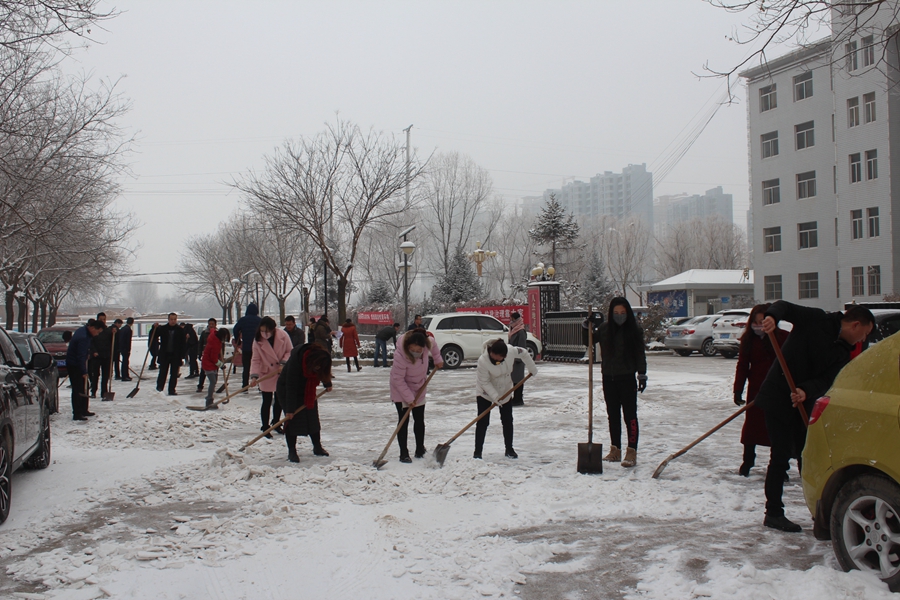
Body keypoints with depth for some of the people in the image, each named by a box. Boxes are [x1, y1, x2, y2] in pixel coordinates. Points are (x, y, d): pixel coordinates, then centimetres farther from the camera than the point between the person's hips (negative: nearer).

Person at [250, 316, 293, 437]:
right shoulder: (258, 340, -14)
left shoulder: (283, 335, -15)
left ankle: (275, 423, 34)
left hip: (282, 374, 2)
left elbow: (290, 351, -4)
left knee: (279, 400, 15)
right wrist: (254, 375, -26)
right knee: (267, 402, -2)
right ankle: (265, 428, 9)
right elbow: (256, 360, -14)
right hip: (266, 374, -2)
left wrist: (283, 363, -19)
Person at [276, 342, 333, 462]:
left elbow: (324, 373, 6)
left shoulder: (321, 360, -21)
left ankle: (317, 447, 15)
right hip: (287, 390, -5)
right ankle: (291, 451, -3)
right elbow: (291, 387, -33)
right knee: (292, 419, -10)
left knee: (313, 419, 4)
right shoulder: (295, 360, -37)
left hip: (307, 390, 5)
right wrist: (290, 409, -31)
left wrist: (327, 384, 22)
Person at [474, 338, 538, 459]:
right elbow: (484, 382, -24)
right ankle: (477, 452, -1)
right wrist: (495, 396, -29)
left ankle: (509, 449, 19)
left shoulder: (511, 351, -26)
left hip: (505, 390, 4)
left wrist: (532, 369, 5)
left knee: (507, 421, 6)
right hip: (485, 392, -4)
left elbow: (524, 354, -4)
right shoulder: (483, 361, -34)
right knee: (483, 422, -7)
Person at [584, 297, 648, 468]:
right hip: (609, 378, 4)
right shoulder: (604, 328, 4)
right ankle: (615, 450, 21)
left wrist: (642, 375, -9)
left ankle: (631, 452, 0)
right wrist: (589, 326, -4)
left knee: (630, 414, -3)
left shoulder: (635, 330, -5)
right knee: (613, 415, 11)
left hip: (627, 378, -4)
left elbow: (640, 354, -4)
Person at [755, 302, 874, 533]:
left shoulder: (844, 354, 7)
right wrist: (772, 316, -37)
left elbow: (827, 380, -7)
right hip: (778, 398, -7)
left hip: (804, 405, 7)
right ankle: (773, 514, 4)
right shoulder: (816, 320, -7)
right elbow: (785, 306, -13)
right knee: (781, 456, -6)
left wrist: (806, 391, -28)